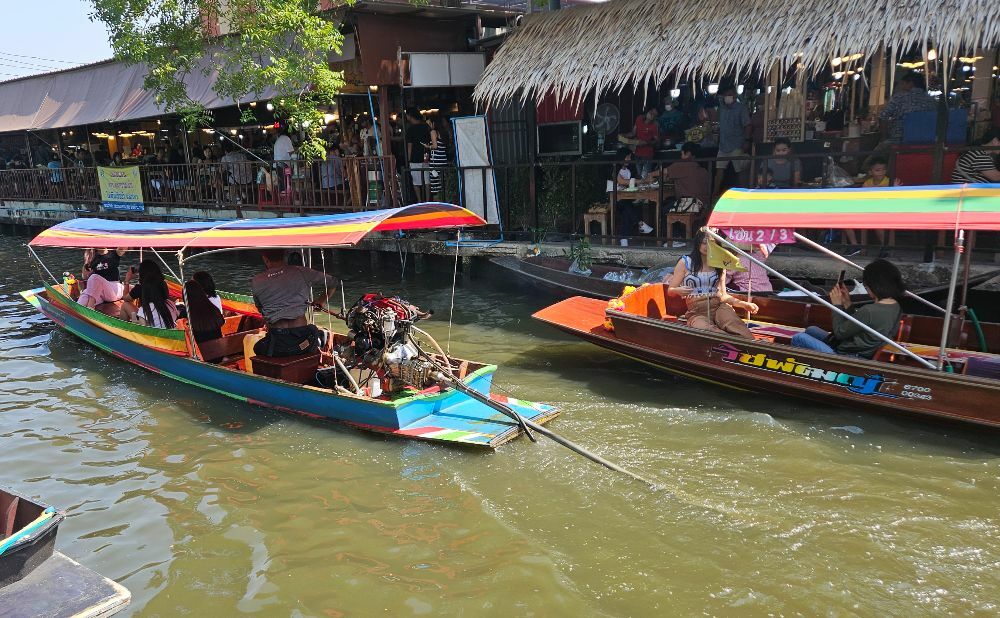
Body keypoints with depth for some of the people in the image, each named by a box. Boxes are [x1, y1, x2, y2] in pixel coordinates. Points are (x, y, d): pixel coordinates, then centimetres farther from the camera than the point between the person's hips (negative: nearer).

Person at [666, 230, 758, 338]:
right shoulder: (685, 262, 10)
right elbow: (670, 291, 11)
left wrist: (744, 304, 6)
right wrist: (678, 291, -14)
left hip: (719, 306, 3)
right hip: (696, 312, -3)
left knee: (736, 327, -35)